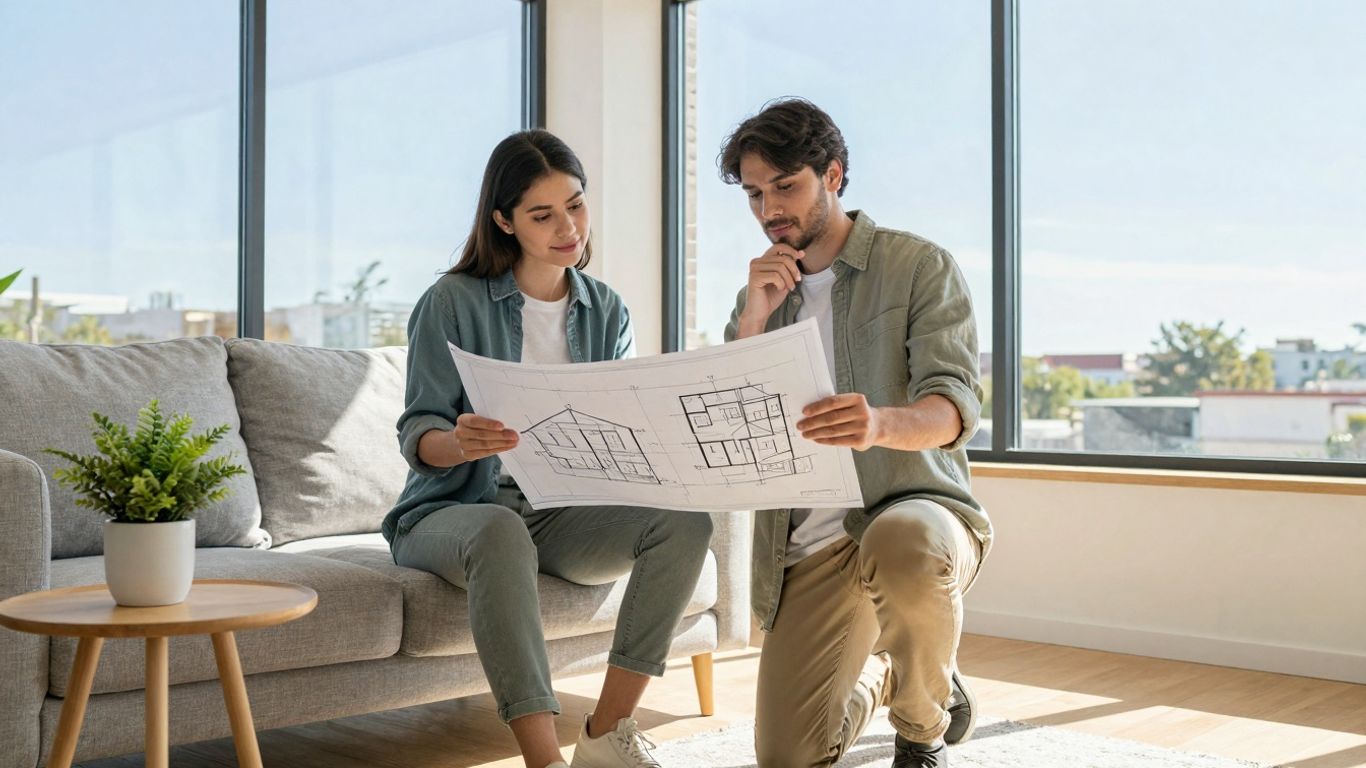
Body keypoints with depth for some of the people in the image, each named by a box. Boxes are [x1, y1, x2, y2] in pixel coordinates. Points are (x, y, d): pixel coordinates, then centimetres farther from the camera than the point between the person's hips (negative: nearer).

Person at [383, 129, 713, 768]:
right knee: (501, 533, -40)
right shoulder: (454, 302, -4)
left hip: (563, 514, 4)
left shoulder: (605, 312, 10)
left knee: (685, 521, -22)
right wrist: (461, 442, -32)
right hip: (451, 512, -4)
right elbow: (417, 435, -8)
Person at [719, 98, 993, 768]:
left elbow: (954, 404, -15)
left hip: (916, 506, -4)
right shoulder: (760, 295, 14)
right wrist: (754, 320, -7)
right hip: (809, 546, 4)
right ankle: (874, 678, 30)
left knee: (902, 545, -41)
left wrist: (883, 424, -38)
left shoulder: (918, 267, 0)